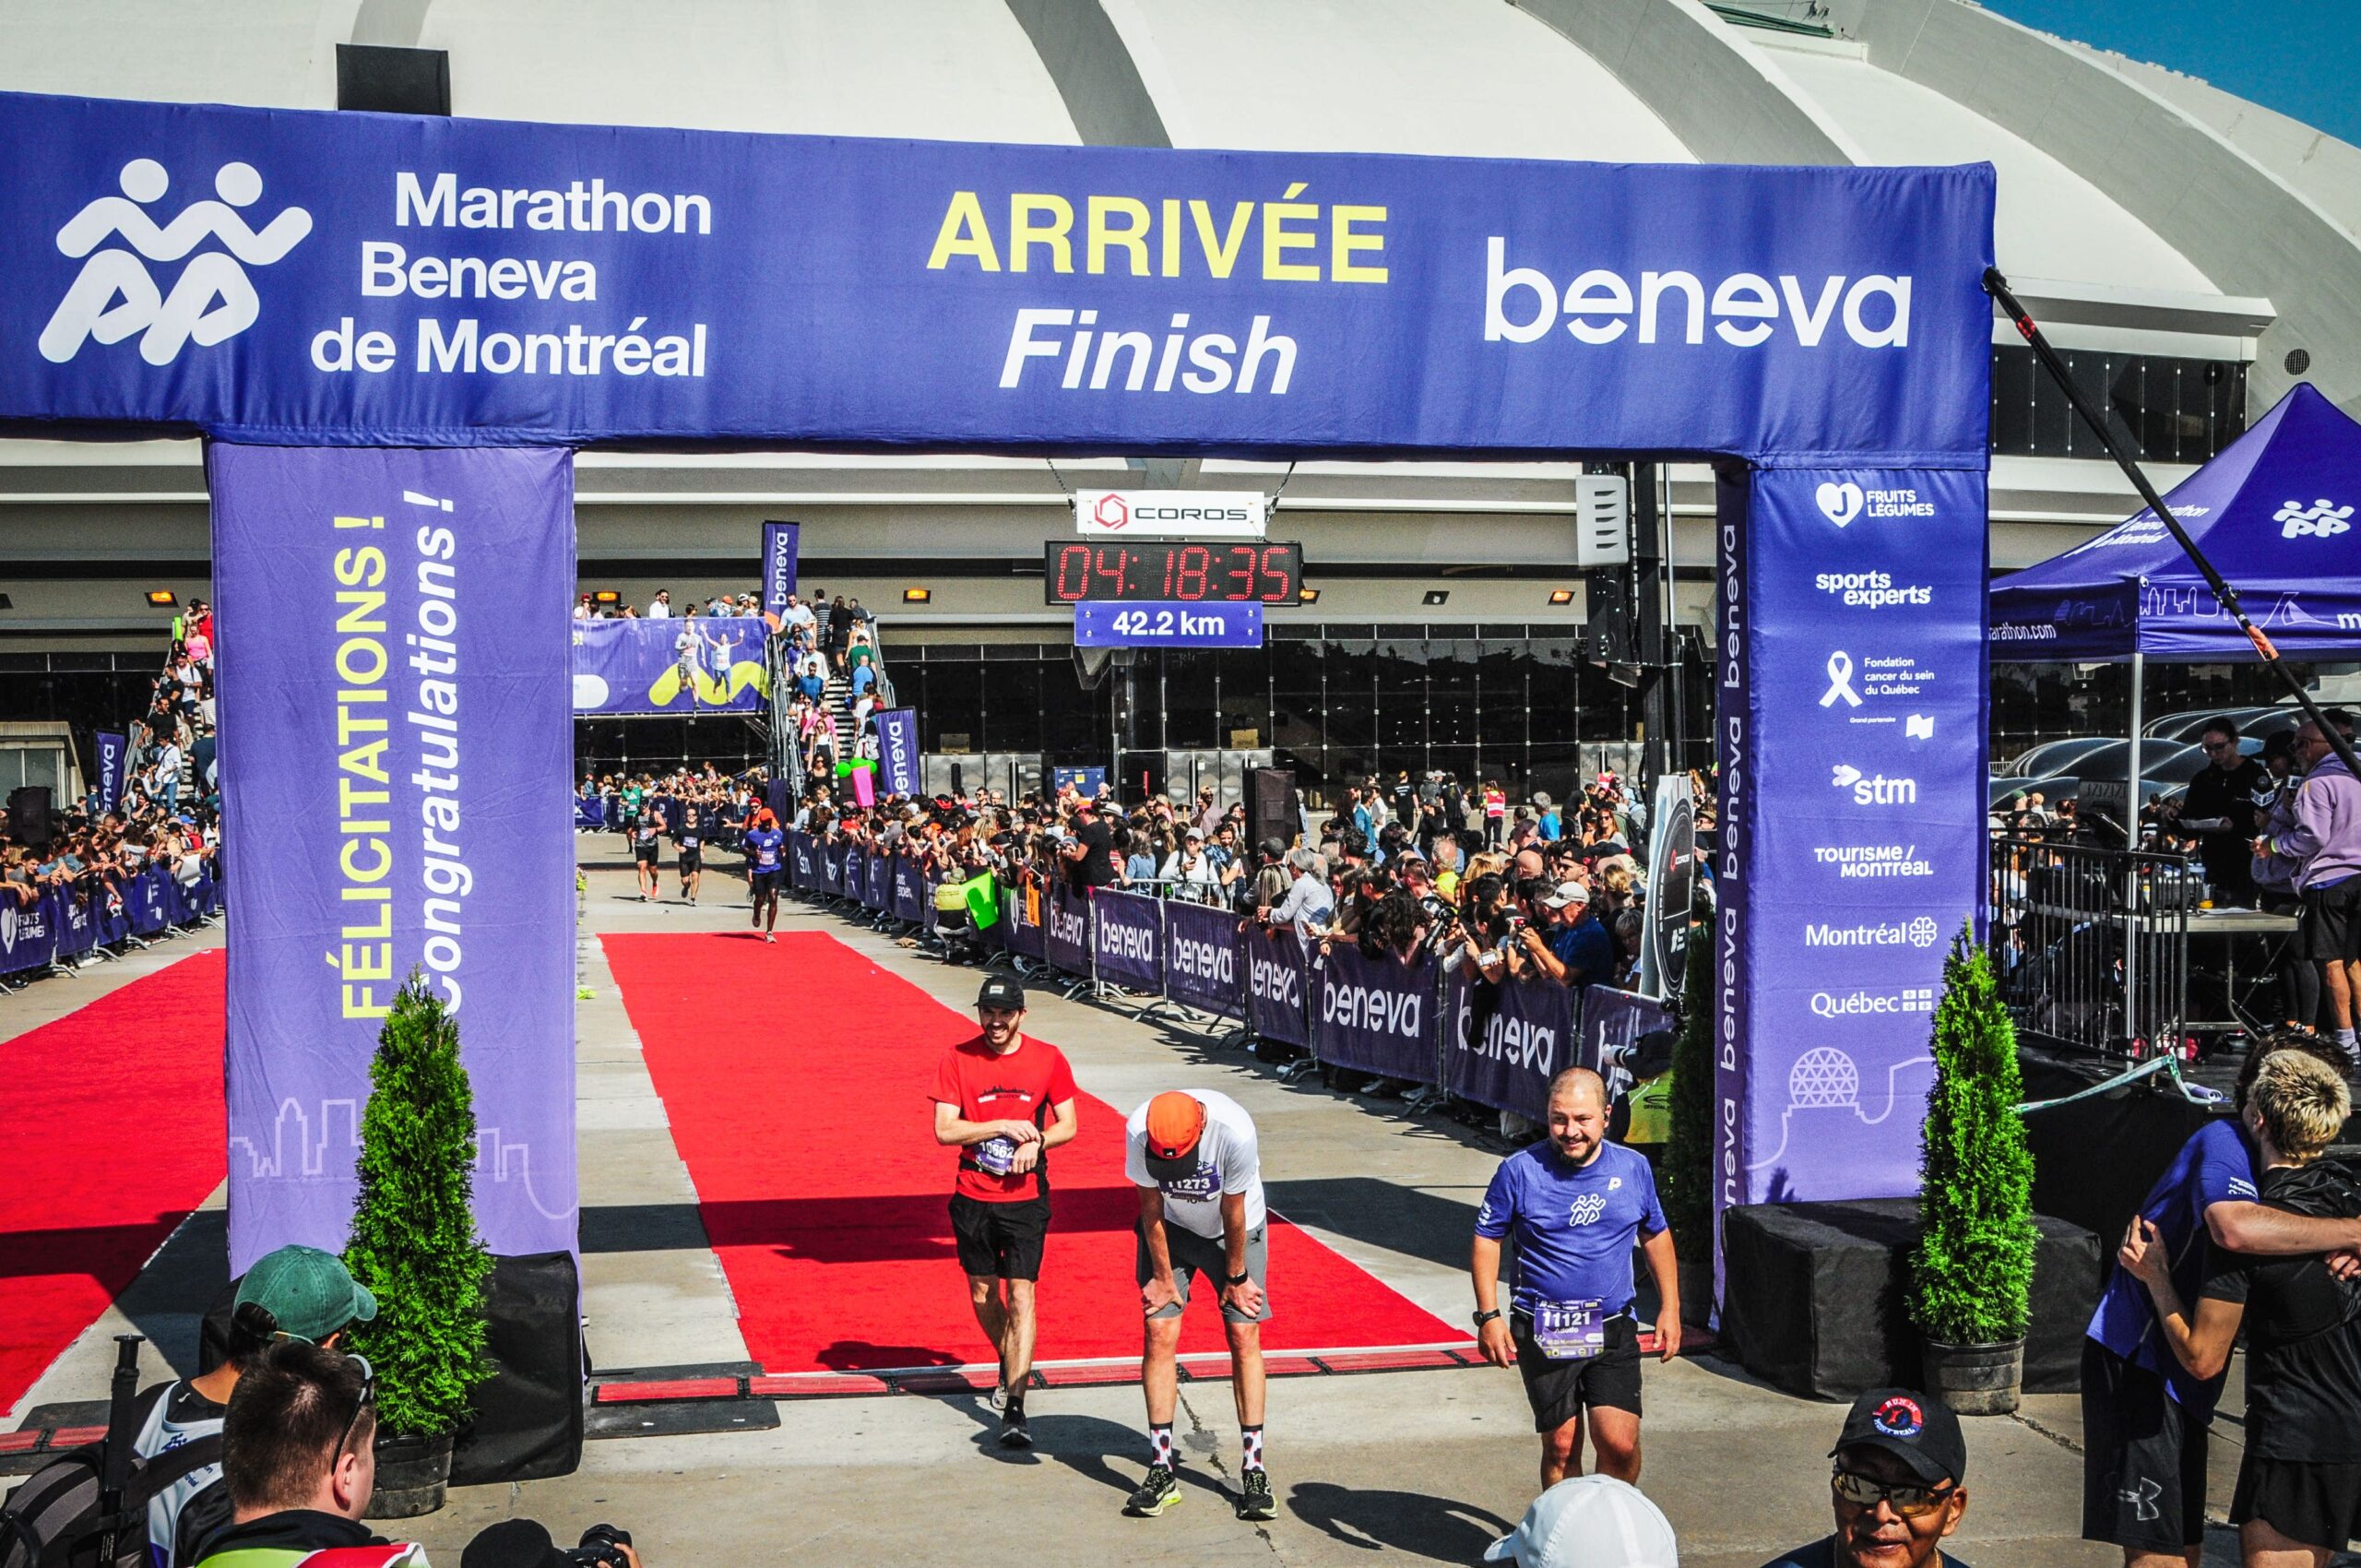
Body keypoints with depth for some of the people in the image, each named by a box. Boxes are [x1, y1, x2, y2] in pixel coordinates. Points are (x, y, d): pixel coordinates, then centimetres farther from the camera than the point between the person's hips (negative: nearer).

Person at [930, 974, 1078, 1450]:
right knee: (982, 1292, 13)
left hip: (1026, 1196, -2)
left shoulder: (1047, 1059, 0)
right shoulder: (957, 1059, -2)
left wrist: (1035, 1142, -14)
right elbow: (944, 1130, -6)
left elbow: (1068, 1125, 5)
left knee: (1021, 1295, -10)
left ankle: (1014, 1408, -12)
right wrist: (1002, 1127, -15)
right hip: (973, 1196, 2)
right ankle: (1009, 1365, 42)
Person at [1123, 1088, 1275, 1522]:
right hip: (1170, 1229, 1)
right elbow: (1151, 1206, -15)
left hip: (1234, 1230, -1)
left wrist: (1236, 1277, -8)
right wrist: (1163, 1276, -7)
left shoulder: (1235, 1131, -36)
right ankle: (1162, 1469, -3)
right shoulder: (1138, 1130, -30)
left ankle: (1253, 1467, -2)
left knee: (1244, 1336, -8)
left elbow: (1234, 1211, -21)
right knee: (1160, 1334, -9)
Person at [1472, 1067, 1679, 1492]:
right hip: (1542, 1332, -1)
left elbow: (1655, 1235, 17)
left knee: (1619, 1443, -9)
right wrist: (1488, 1315, -3)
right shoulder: (1520, 1170, -6)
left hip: (1613, 1329, 1)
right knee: (1560, 1447, 4)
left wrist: (1670, 1307, 15)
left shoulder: (1633, 1168, 2)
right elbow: (1486, 1239, 3)